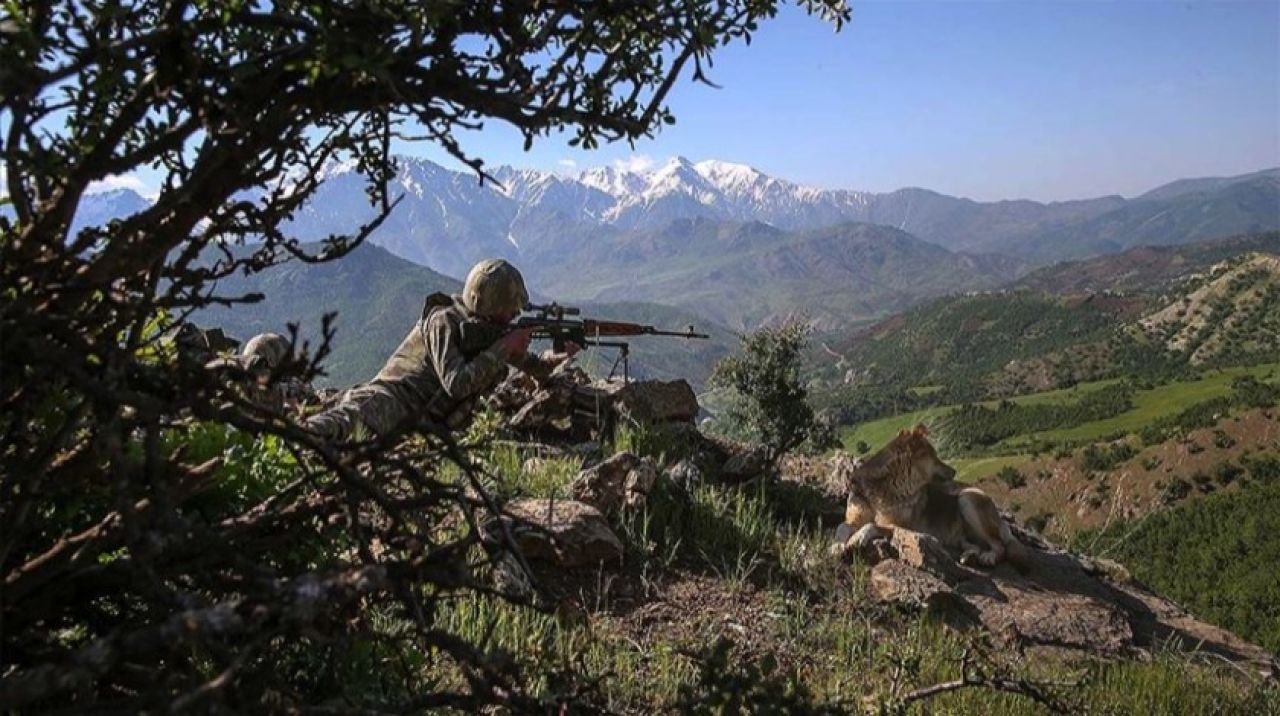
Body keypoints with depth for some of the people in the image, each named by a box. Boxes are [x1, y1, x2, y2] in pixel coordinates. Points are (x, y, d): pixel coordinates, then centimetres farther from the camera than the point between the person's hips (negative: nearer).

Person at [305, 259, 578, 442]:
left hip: (430, 424, 8)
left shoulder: (492, 328, 12)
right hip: (393, 396, -8)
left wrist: (560, 356, 3)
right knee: (356, 415, -39)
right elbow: (457, 384, -24)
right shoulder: (444, 321, -13)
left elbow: (532, 367, 24)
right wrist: (504, 348, -19)